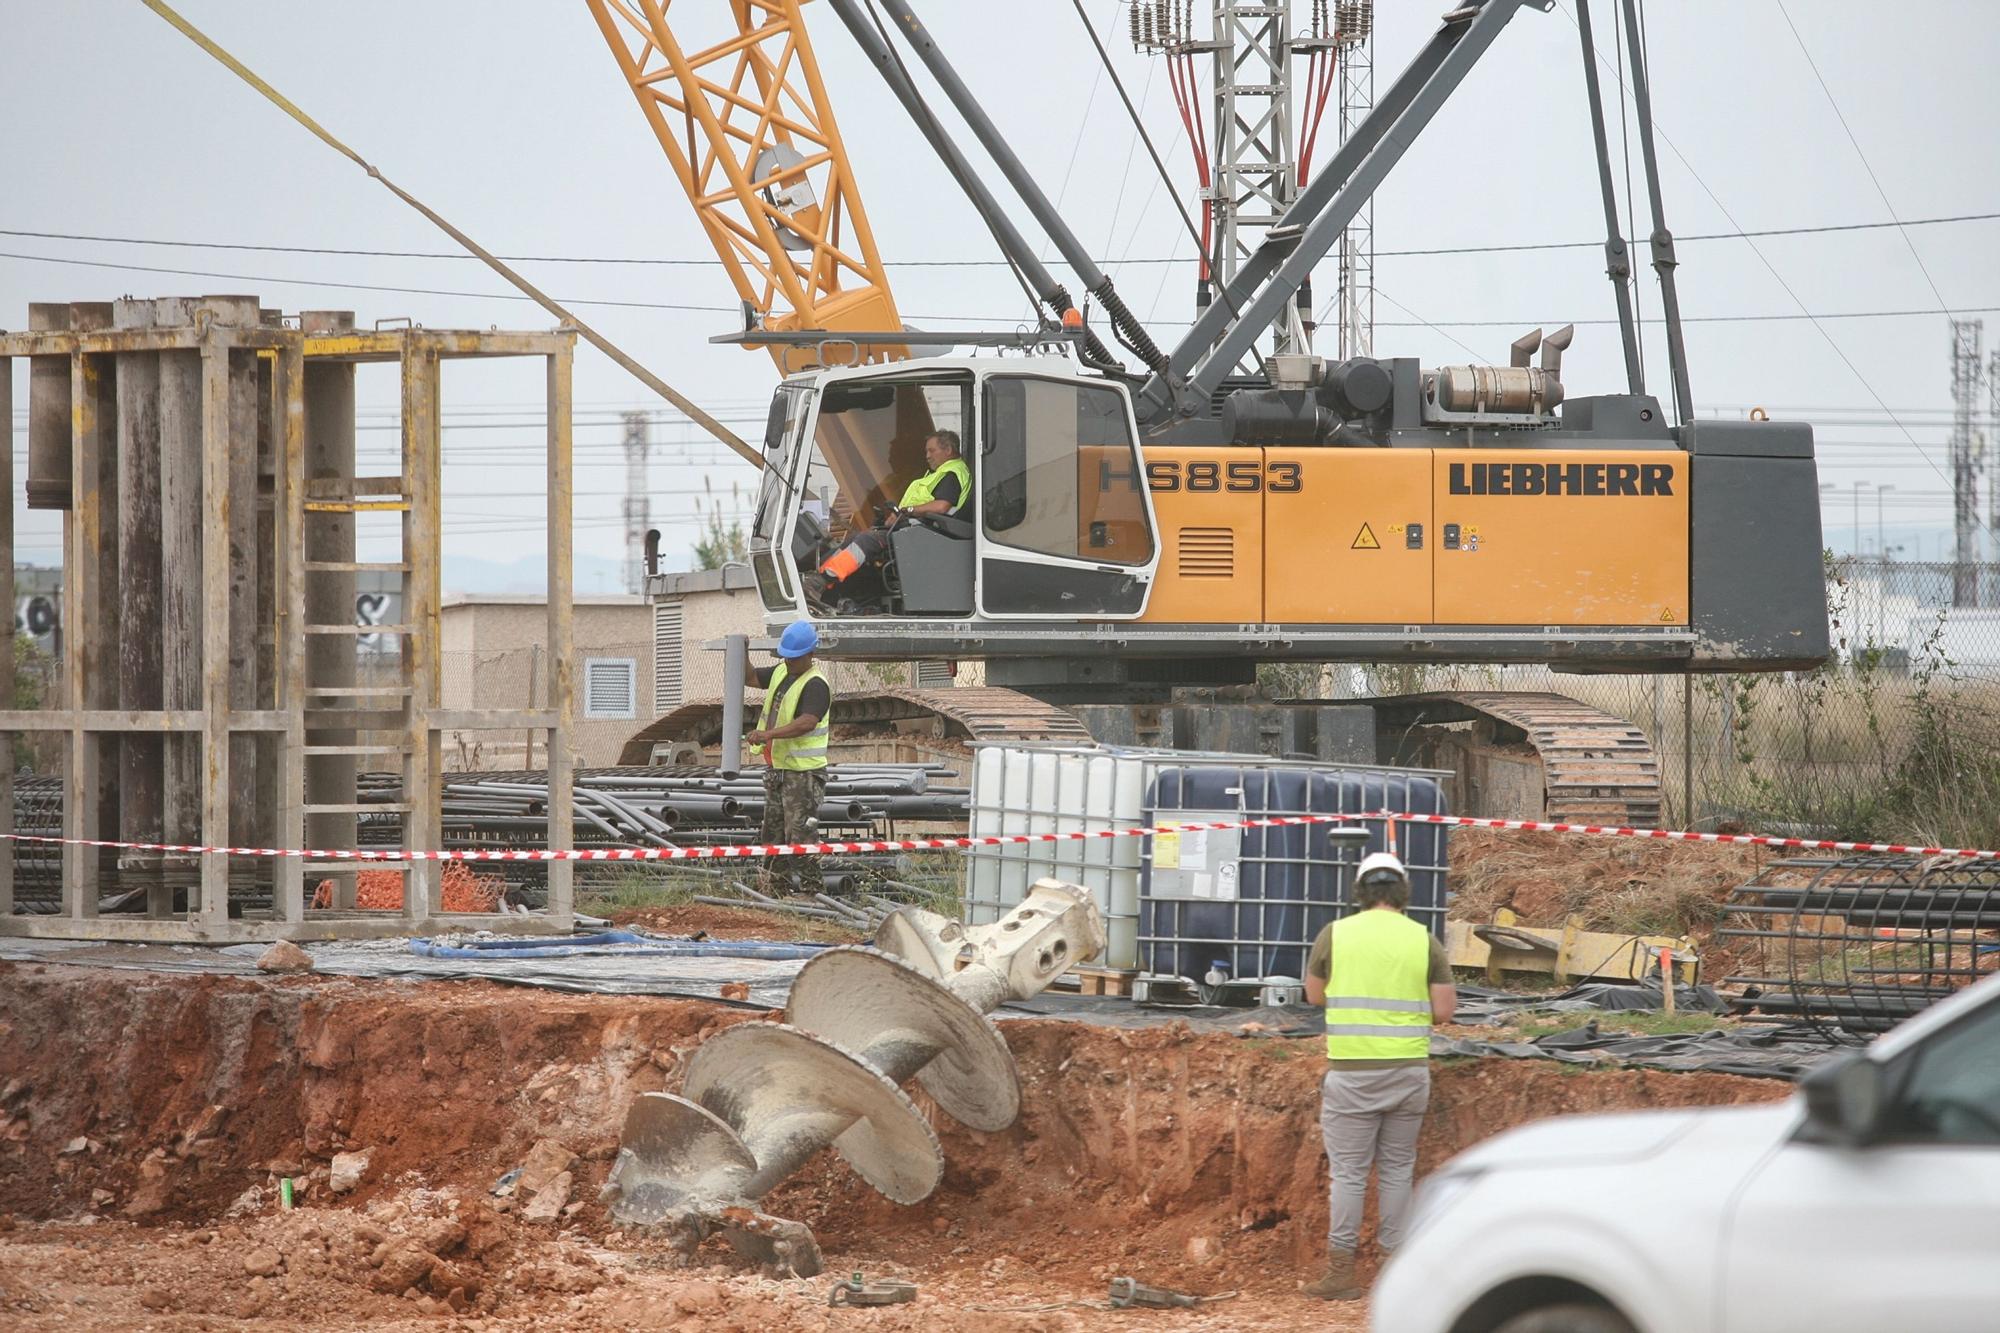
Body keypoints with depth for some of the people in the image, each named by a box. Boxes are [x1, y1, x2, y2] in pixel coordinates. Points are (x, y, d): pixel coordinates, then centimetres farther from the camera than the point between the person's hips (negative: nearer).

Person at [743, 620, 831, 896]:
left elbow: (807, 722, -32)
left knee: (799, 833, -9)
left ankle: (809, 887, -5)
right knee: (773, 831, 17)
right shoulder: (780, 672, 11)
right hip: (776, 768, 9)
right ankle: (773, 881, 27)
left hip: (803, 772, -9)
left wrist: (768, 734, -40)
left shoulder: (816, 685, -18)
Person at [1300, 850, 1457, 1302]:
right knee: (1397, 1169, 11)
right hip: (1409, 1071, 2)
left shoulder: (1335, 935, -2)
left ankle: (1341, 1271, 3)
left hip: (1353, 1071, -2)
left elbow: (1314, 995, 11)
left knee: (1348, 1171, 3)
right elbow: (1444, 1010, -2)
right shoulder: (1424, 941, -1)